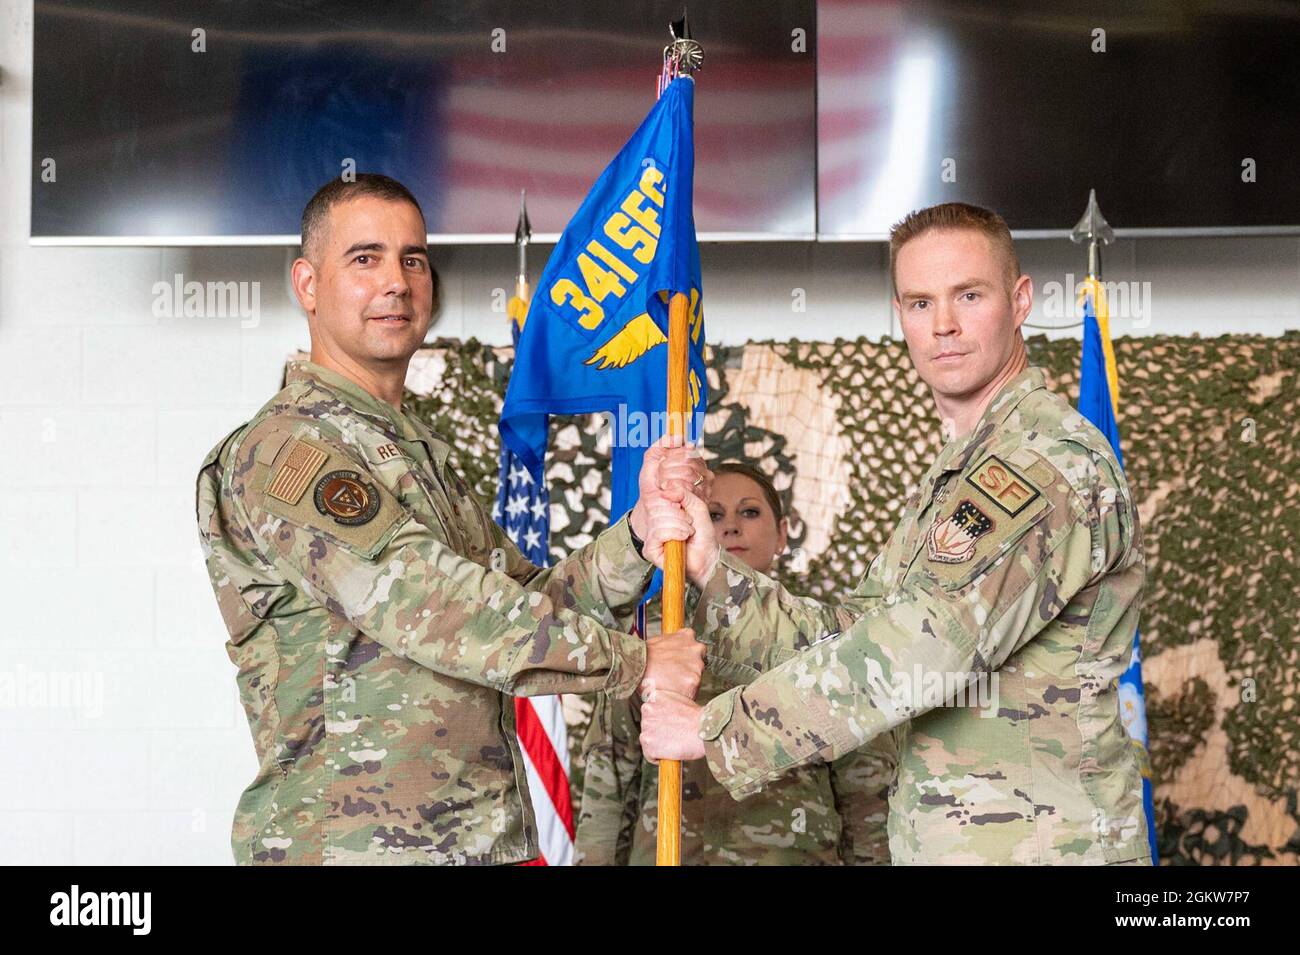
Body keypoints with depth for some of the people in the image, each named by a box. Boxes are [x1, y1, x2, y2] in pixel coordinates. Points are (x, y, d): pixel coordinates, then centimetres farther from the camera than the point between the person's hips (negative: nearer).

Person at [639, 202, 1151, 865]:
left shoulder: (1053, 459, -18)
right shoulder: (954, 477, 14)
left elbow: (920, 651, -27)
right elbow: (846, 638, 7)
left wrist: (713, 730, -20)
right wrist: (711, 569, -7)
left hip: (1041, 845, -8)